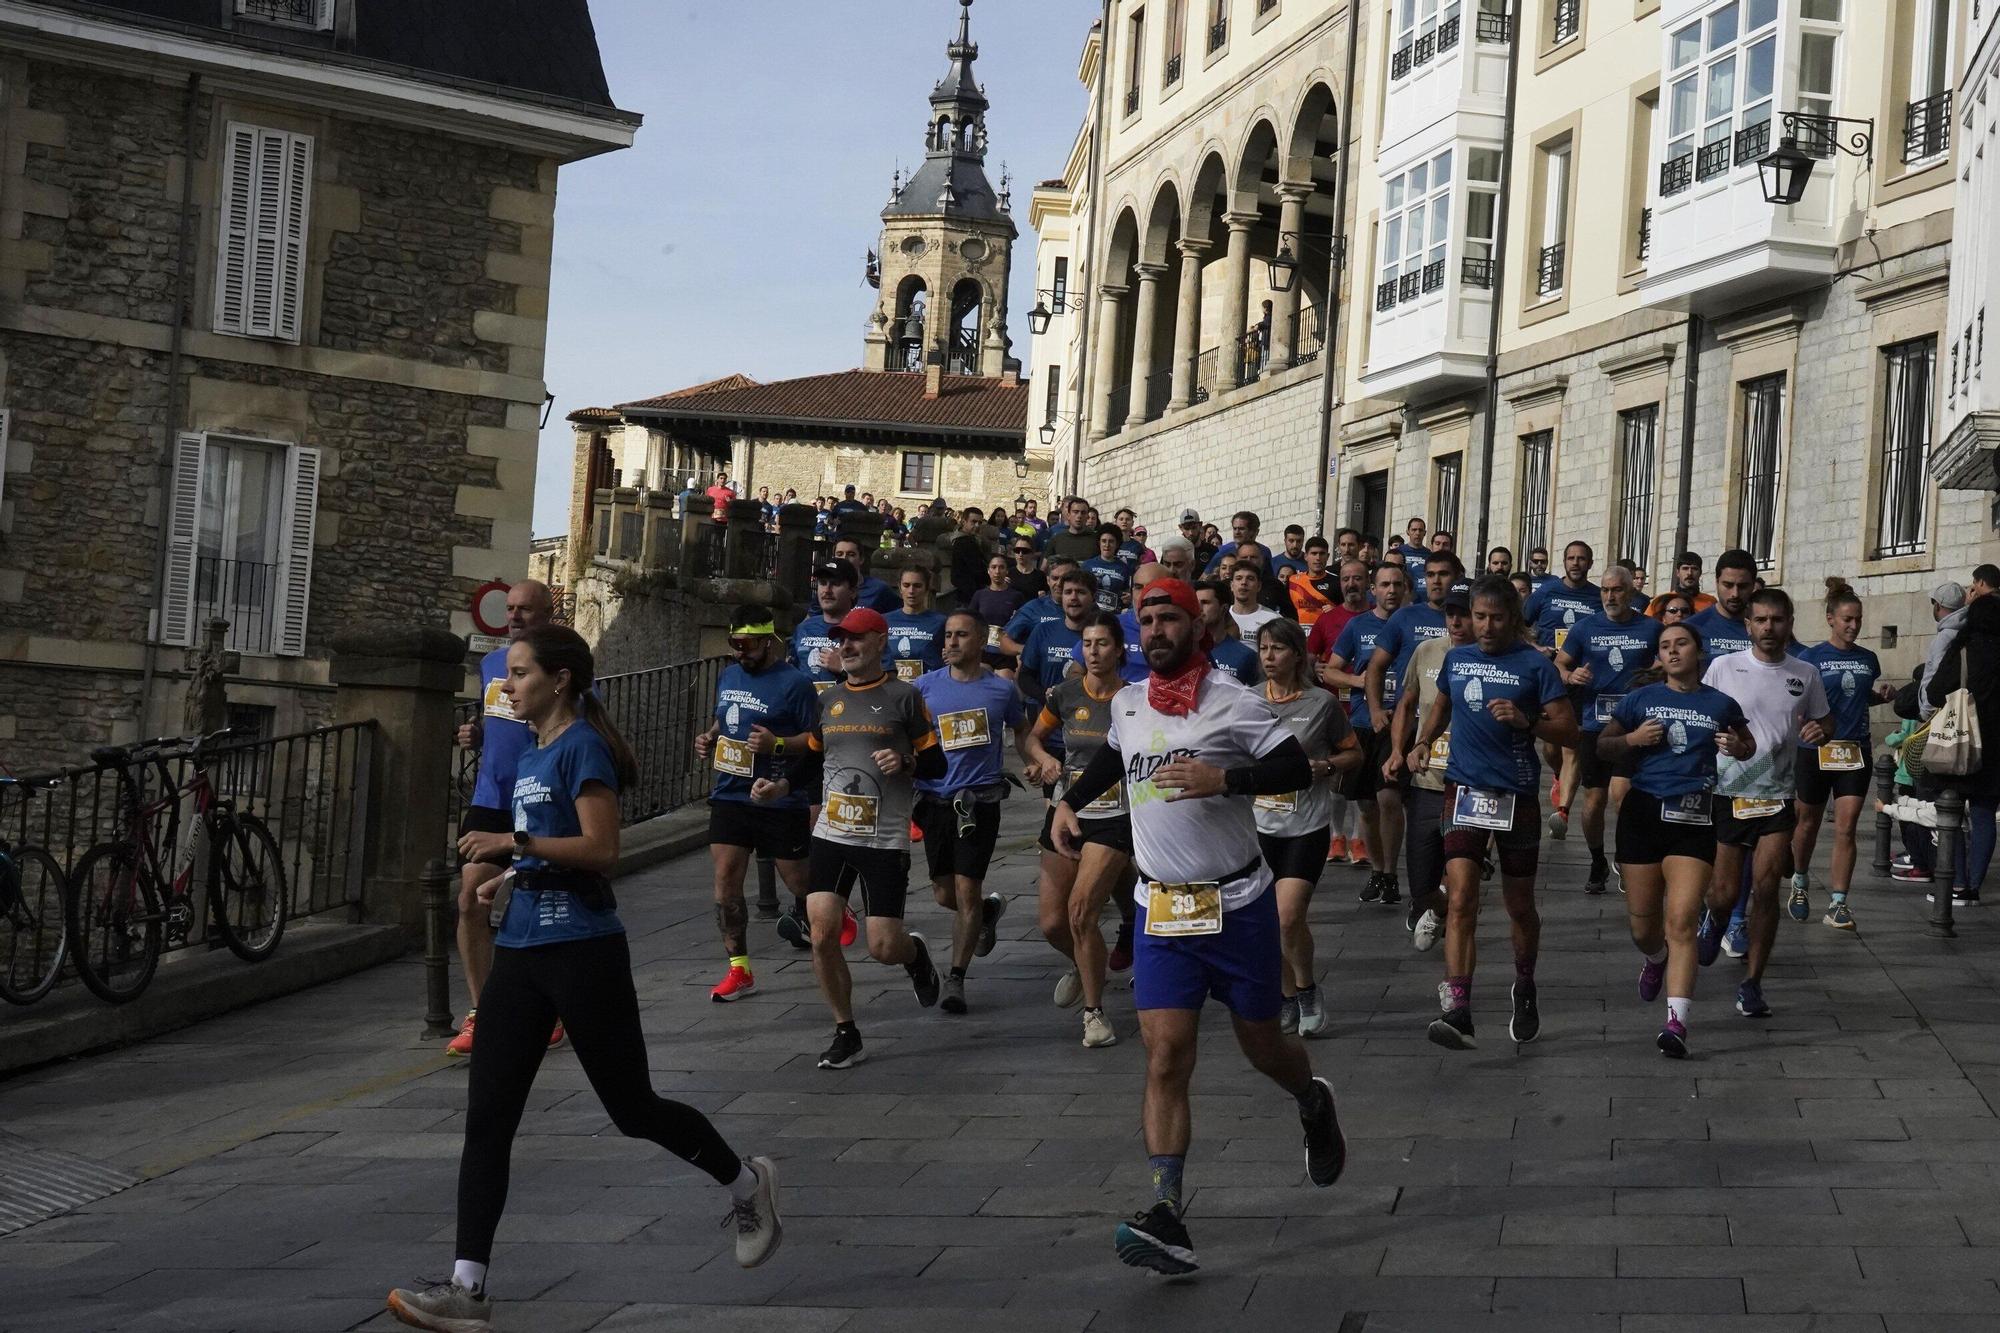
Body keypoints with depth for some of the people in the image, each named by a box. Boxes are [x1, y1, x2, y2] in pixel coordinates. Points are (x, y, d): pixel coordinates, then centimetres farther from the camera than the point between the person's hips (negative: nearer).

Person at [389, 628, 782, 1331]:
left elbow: (601, 849, -20)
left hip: (582, 950, -8)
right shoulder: (530, 753, 15)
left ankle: (747, 1183, 29)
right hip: (522, 948, 8)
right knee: (486, 1119, -1)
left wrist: (514, 841, -23)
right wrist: (508, 876, 12)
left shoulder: (582, 746, -11)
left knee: (633, 1107, 4)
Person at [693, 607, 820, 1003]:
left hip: (781, 802, -5)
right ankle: (739, 969, 4)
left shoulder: (795, 683, -10)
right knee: (725, 881, -4)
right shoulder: (728, 676, 11)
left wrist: (777, 744, -24)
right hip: (729, 796, 5)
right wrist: (709, 739, 5)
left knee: (800, 881, 5)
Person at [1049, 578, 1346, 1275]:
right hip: (1160, 906, 3)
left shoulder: (1231, 701, -10)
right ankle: (1167, 1217, -15)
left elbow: (1297, 768, -14)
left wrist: (1224, 779, -27)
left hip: (1237, 904, -3)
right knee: (1165, 1059, -9)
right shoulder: (1127, 703, 8)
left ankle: (1315, 1103, 47)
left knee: (1263, 1047, 11)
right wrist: (1071, 801, 18)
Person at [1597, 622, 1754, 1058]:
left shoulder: (1720, 704, 9)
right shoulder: (1641, 699, 8)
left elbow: (1749, 745, 25)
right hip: (1643, 812, 2)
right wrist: (1632, 739, -7)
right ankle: (1655, 959, 46)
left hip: (1694, 818, -1)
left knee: (1681, 922, -15)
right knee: (1643, 926, 9)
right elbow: (1602, 747, 13)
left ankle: (1676, 1022, -18)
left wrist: (1738, 748, 1)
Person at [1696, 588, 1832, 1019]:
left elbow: (1823, 721, 17)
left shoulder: (1805, 675, 4)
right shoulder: (1723, 667, -1)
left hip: (1779, 796, 1)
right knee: (1723, 894, 2)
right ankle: (1715, 921, 41)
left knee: (1765, 887, -10)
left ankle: (1752, 984, 1)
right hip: (1728, 791, -1)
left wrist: (1819, 732, -6)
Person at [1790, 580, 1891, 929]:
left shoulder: (1868, 659, 8)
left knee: (1846, 828, -6)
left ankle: (1838, 904, -5)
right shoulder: (1811, 657, -5)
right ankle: (1800, 882, 38)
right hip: (1816, 750, -2)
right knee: (1808, 823, 13)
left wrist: (1882, 694, 2)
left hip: (1856, 750, 2)